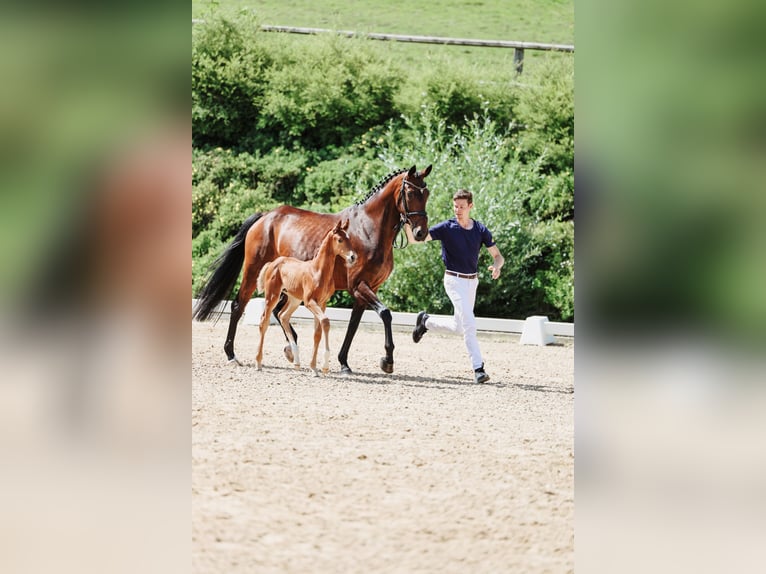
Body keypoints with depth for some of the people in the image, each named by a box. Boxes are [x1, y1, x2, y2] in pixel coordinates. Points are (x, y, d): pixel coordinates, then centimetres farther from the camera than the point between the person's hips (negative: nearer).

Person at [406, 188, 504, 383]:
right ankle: (478, 367, -14)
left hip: (472, 280, 5)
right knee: (469, 323, -16)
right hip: (454, 280, -5)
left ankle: (426, 321, 39)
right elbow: (416, 239, -18)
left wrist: (497, 266, -22)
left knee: (459, 327, 15)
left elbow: (497, 255, 1)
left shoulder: (480, 229, 0)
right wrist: (408, 223, -38)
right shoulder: (447, 228, -10)